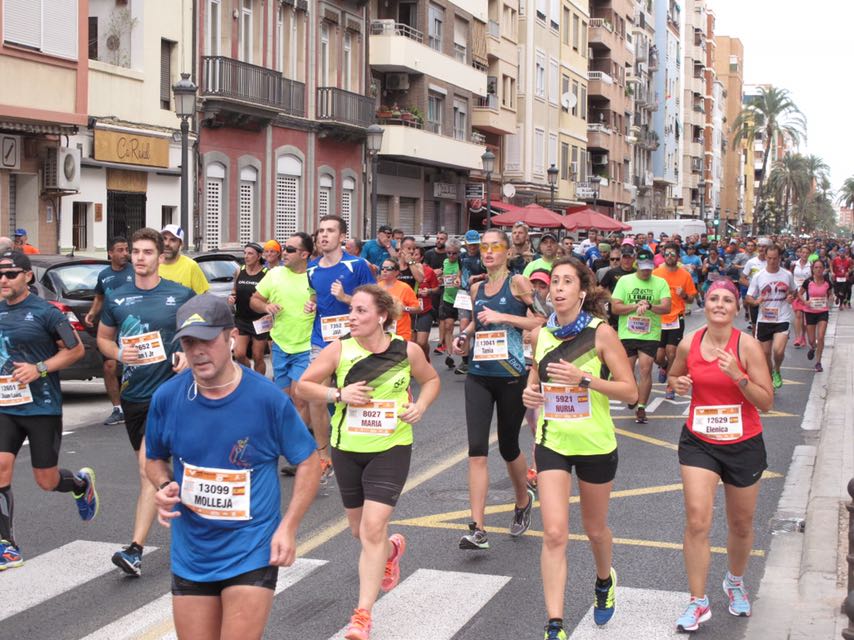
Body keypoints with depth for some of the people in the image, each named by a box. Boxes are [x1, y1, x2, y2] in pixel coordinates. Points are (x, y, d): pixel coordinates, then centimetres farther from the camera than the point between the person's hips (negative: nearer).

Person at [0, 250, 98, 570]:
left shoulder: (45, 312, -7)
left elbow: (76, 349, -5)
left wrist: (39, 369, -15)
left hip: (43, 407, -4)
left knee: (46, 480, 4)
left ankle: (82, 483, 40)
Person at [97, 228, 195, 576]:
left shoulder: (182, 295, -4)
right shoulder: (116, 298, 5)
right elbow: (103, 338, 16)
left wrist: (190, 354, -13)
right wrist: (118, 353, -6)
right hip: (132, 393, 5)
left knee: (149, 469, -16)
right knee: (149, 466, 17)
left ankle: (135, 549, -18)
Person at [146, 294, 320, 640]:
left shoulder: (267, 398, -12)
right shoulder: (167, 397, -4)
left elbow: (308, 463, -1)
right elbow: (154, 458, 13)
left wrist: (288, 527, -10)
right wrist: (163, 487, -8)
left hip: (251, 551, -3)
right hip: (190, 555, 3)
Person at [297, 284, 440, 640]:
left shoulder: (407, 351, -7)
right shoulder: (339, 350, -8)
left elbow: (431, 380, 12)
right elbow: (303, 386, -2)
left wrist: (420, 405, -8)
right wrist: (338, 394, -18)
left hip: (391, 448, -2)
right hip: (347, 448, 3)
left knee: (373, 529, -13)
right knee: (359, 530, 17)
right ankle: (392, 550, 52)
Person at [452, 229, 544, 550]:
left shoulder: (518, 283, -3)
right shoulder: (477, 288, 12)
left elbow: (541, 321, -11)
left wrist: (502, 317, -16)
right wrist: (465, 339, 9)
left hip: (511, 376, -4)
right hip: (478, 376, 4)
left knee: (508, 447, 10)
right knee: (476, 448, -9)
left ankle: (523, 499, 41)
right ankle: (477, 529, -11)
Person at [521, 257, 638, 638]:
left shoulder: (601, 334, -12)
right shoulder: (540, 335, -1)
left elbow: (630, 392, -14)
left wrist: (584, 379, -26)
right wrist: (529, 392, -3)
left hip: (595, 445, -2)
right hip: (552, 443, 2)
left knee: (594, 529, 18)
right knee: (554, 534, -10)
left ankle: (604, 581, 50)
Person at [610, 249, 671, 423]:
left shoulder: (660, 283, 2)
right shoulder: (624, 281, 1)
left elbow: (667, 307, -9)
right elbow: (615, 308, -4)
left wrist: (649, 306, -26)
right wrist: (636, 306, -16)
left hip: (650, 335, -1)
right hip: (627, 334, 1)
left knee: (645, 369, -8)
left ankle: (641, 407, -1)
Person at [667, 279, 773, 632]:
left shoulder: (747, 345, -13)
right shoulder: (689, 344, -4)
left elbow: (766, 402, -13)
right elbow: (674, 376, 16)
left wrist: (738, 376, -27)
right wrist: (678, 383, -7)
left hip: (743, 444, -1)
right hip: (699, 443, 1)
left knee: (741, 524, 14)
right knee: (697, 521, -12)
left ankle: (735, 582, 42)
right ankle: (698, 602, 0)